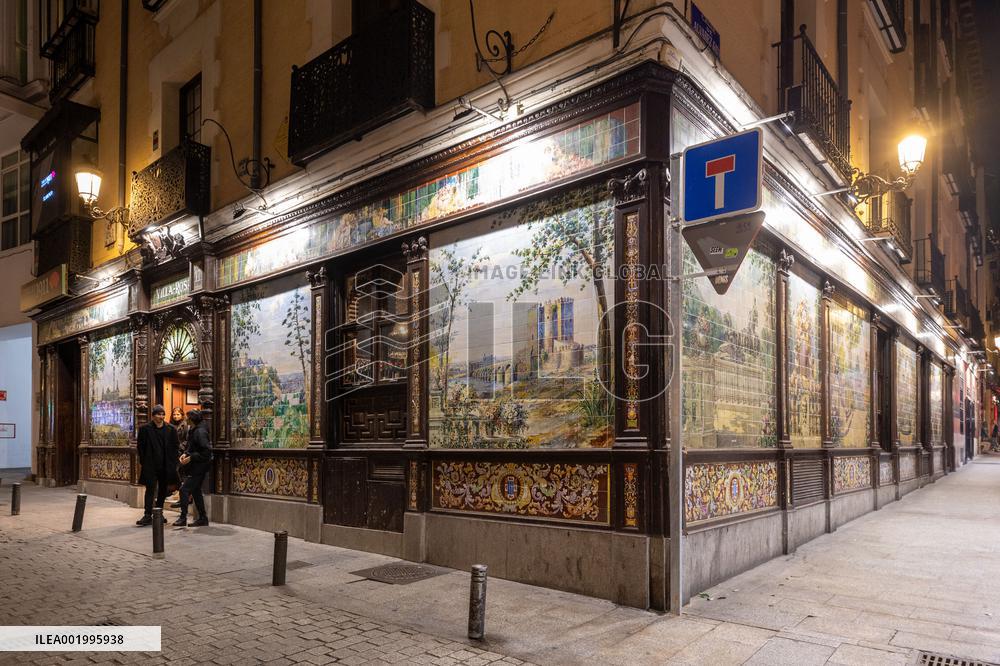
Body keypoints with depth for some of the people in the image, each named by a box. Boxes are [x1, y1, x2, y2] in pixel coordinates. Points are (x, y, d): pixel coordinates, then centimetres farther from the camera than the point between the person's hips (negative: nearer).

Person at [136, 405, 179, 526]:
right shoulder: (145, 429, 0)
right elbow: (140, 446, 4)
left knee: (163, 490, 10)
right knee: (150, 489, -7)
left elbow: (174, 447, 8)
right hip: (150, 466, -3)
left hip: (165, 466, 3)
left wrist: (172, 462, 2)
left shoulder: (171, 429, 5)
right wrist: (144, 461, -1)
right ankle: (148, 515, -6)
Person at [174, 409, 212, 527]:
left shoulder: (200, 432, -18)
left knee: (184, 490, -8)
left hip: (198, 467, -10)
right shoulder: (193, 431, 12)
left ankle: (183, 518, -3)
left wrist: (190, 457, -19)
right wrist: (186, 454, 4)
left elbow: (206, 451, -23)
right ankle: (203, 518, 19)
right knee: (196, 491, 13)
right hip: (194, 467, 10)